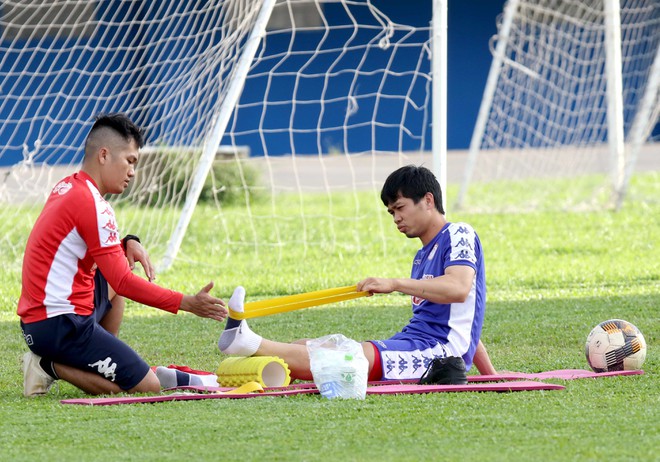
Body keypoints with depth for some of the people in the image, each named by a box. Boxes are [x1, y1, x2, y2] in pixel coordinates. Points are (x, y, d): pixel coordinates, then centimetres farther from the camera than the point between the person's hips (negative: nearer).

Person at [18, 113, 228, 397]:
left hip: (36, 318, 10)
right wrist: (187, 304, -16)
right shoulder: (91, 203, -16)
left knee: (112, 285, 34)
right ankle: (52, 366, -7)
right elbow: (123, 283, -17)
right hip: (62, 326, -10)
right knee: (149, 387, -10)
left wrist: (127, 244, 6)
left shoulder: (67, 187, 13)